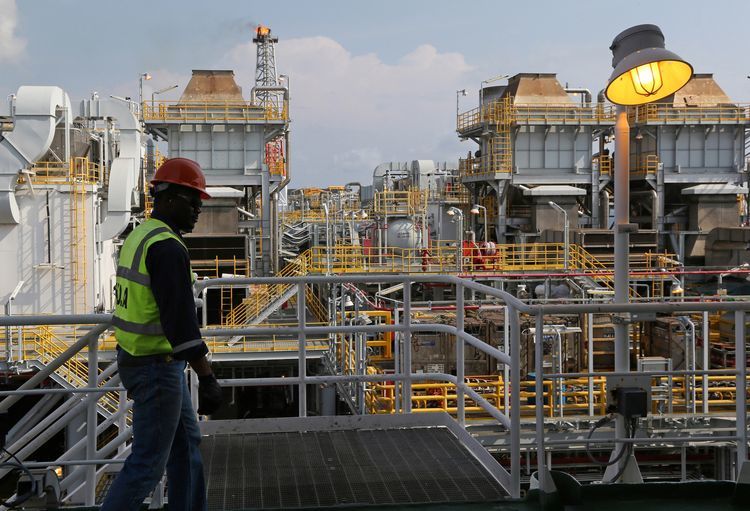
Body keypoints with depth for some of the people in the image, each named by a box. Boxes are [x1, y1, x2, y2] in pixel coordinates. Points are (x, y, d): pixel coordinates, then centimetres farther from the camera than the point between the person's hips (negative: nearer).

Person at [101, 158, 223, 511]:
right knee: (148, 463, -1)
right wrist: (207, 379, -26)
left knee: (187, 443, 20)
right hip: (158, 368, -10)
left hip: (135, 359, 10)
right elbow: (181, 321, -28)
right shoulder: (168, 248, -21)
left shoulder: (137, 237, 11)